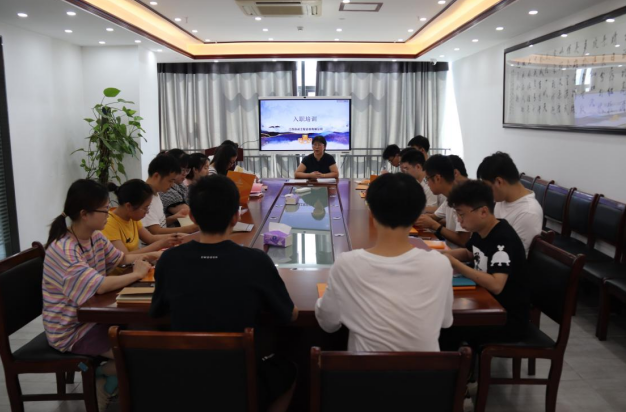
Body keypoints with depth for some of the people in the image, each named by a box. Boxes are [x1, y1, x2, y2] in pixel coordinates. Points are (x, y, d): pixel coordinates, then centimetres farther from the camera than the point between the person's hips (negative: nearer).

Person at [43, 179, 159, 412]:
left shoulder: (95, 238, 0)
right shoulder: (63, 250, -28)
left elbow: (121, 258, 16)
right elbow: (99, 286, -35)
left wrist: (149, 256, -2)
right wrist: (136, 274, -20)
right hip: (70, 331, -9)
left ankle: (101, 375, 19)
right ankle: (99, 379, 13)